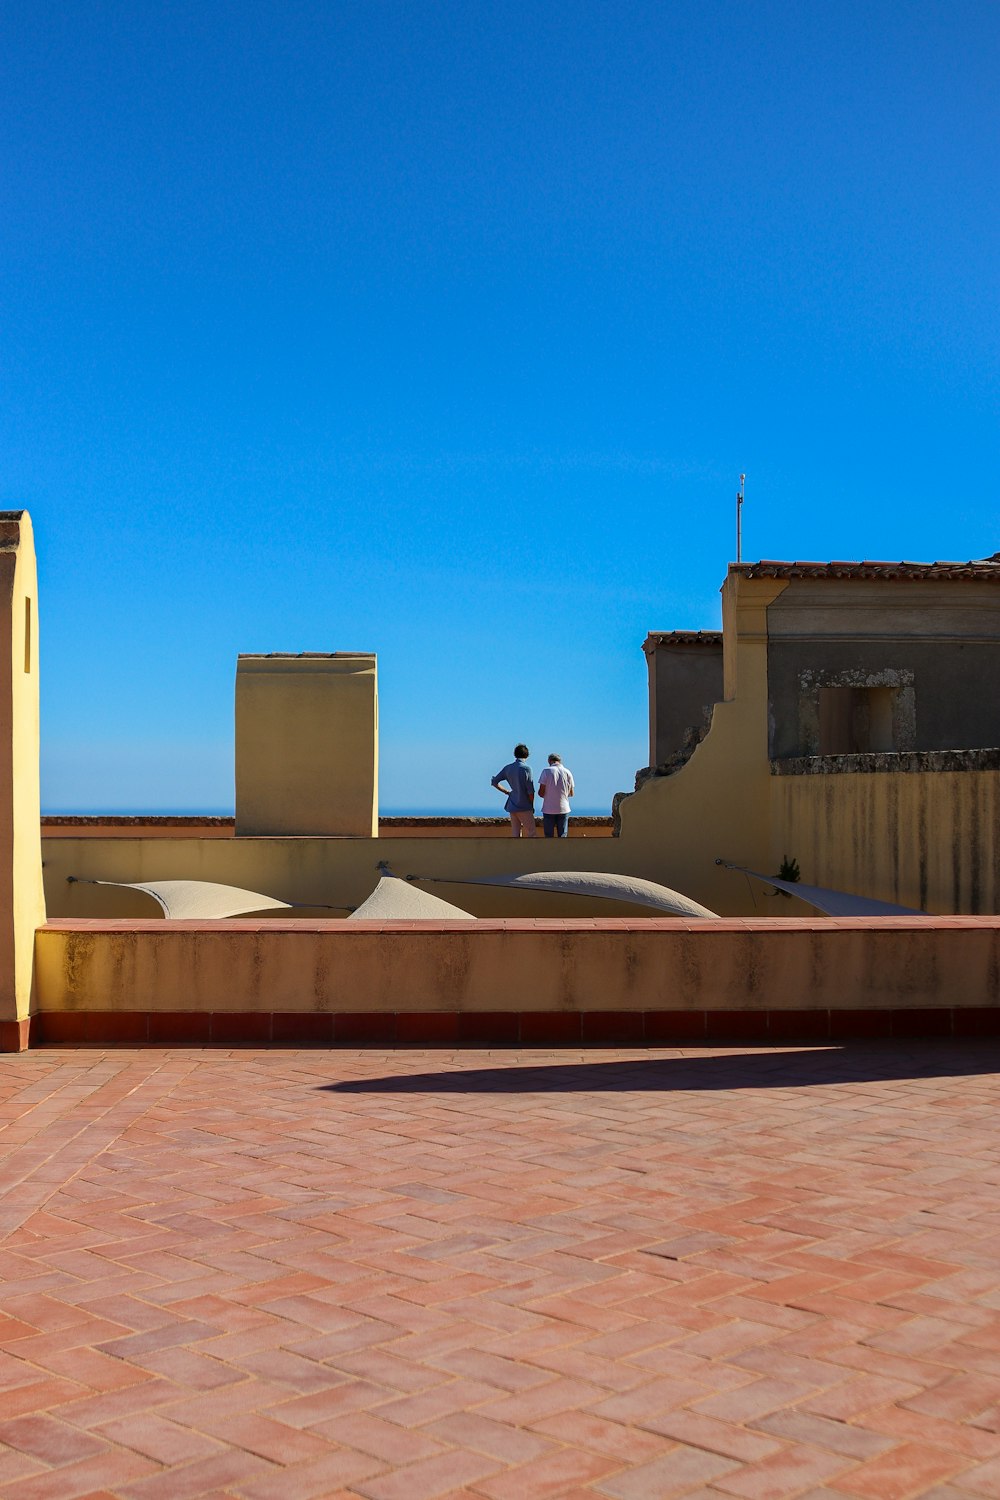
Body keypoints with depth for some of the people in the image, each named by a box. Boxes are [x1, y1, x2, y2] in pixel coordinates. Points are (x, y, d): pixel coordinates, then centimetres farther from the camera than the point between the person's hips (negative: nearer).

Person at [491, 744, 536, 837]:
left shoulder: (508, 768, 5)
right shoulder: (526, 768, -12)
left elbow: (494, 782, 9)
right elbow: (530, 791, -13)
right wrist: (532, 805, 0)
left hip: (512, 806, 6)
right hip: (524, 807, -6)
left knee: (516, 834, 7)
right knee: (530, 834, 1)